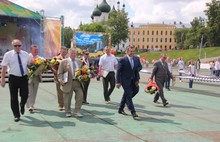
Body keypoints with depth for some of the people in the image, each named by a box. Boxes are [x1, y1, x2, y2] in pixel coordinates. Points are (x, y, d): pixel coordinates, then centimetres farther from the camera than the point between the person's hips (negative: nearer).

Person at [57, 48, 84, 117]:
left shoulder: (79, 61, 13)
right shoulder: (64, 62, 1)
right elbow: (60, 73, 1)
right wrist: (61, 80, -11)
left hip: (78, 82, 3)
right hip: (68, 83, -3)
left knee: (80, 97, -5)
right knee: (67, 98, 6)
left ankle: (77, 111, 6)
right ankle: (68, 112, 21)